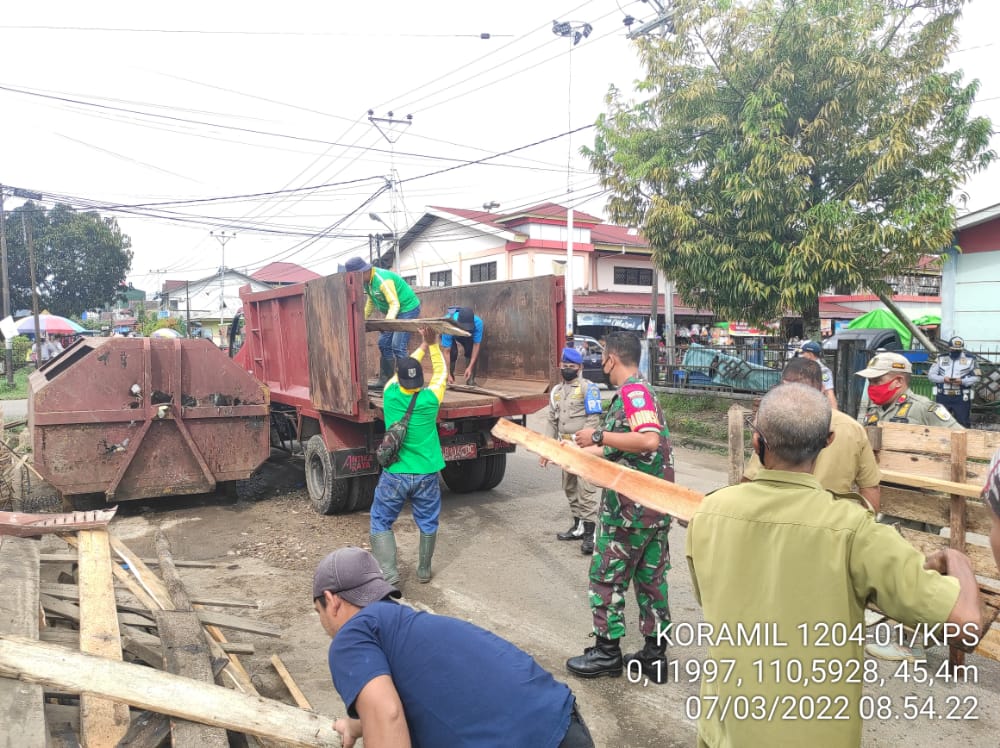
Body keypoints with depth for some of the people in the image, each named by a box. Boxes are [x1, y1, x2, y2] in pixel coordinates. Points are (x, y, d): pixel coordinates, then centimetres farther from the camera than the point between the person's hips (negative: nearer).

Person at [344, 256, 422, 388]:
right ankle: (386, 379, 14)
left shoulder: (382, 280, -29)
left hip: (407, 309, -10)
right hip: (393, 311, 10)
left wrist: (387, 321, -45)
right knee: (384, 343, 8)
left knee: (398, 346, -17)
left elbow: (395, 304, -32)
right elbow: (371, 300, 15)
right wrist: (363, 318, 13)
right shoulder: (367, 280, 0)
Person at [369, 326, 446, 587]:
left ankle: (388, 574, 5)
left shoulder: (390, 395, -9)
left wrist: (423, 346, 18)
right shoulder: (430, 399, -12)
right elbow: (441, 374, 8)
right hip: (426, 475, 0)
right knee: (428, 523, 18)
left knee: (380, 523, 13)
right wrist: (433, 345, 11)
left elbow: (402, 371, 11)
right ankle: (424, 570, 28)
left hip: (394, 475, 0)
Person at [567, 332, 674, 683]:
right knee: (651, 577, 14)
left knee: (606, 576, 6)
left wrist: (599, 435, -23)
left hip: (631, 506, -9)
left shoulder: (632, 391, -16)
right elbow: (616, 450, 18)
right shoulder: (639, 391, 14)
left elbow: (650, 441, -31)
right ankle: (655, 654, 24)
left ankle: (607, 652, 17)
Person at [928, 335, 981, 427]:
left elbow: (976, 378, 0)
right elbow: (931, 375, 5)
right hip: (942, 397, 2)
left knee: (963, 423, 1)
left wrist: (962, 381, -17)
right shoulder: (941, 359, 8)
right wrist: (943, 379, -13)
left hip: (961, 398, -2)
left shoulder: (970, 359, 4)